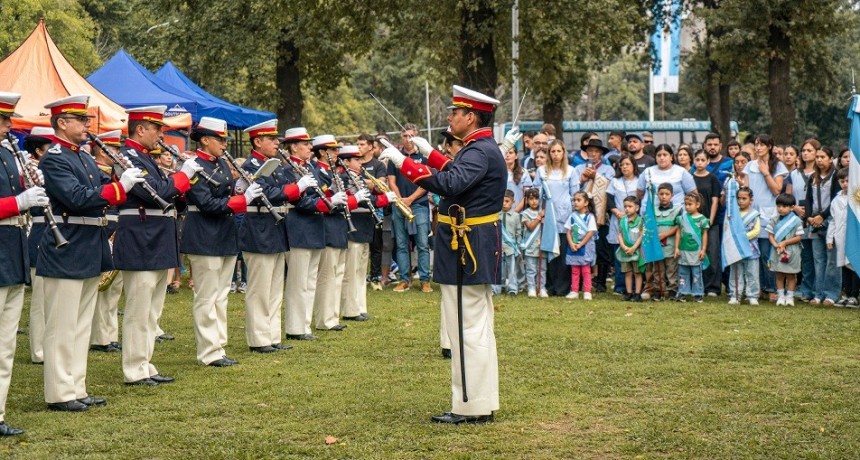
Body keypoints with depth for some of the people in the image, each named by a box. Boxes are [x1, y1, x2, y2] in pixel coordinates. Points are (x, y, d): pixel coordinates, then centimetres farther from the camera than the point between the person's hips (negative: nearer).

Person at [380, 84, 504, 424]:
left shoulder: (480, 152, -19)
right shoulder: (482, 148, 13)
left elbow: (449, 184, -34)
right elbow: (459, 176, 30)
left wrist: (403, 162, -31)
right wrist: (429, 153, 24)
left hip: (466, 254, -11)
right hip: (477, 252, 11)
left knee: (467, 330, -5)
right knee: (478, 329, 15)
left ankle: (470, 407, -1)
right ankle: (483, 403, 22)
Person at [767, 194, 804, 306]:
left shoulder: (796, 220, -6)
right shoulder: (774, 220, 3)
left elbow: (798, 237, -8)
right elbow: (770, 234, 2)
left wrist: (785, 243, -16)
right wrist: (775, 244, -16)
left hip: (791, 252, -2)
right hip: (777, 252, 2)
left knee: (790, 275, 6)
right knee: (779, 275, 8)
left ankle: (789, 296, 12)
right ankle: (780, 296, 15)